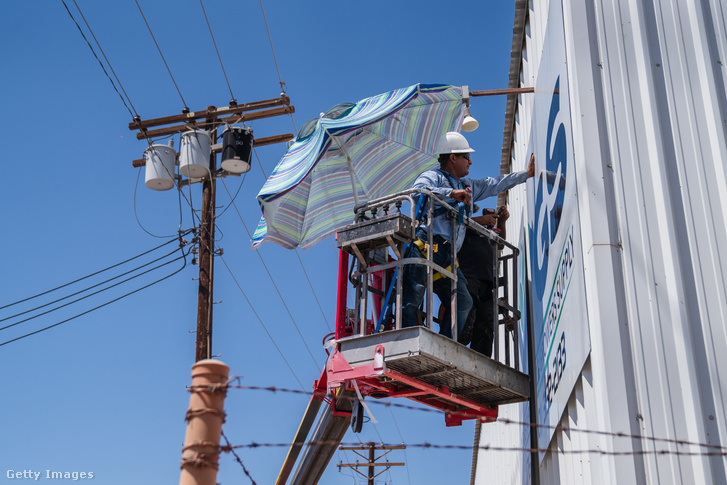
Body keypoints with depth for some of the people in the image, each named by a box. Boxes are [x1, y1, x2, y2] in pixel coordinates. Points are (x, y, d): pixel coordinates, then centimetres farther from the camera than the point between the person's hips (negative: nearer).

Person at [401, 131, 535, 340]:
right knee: (412, 299, -14)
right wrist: (452, 194, -20)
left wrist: (527, 174, 42)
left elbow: (494, 184, 40)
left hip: (447, 256, 8)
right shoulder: (432, 177, 3)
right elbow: (416, 190, -19)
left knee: (463, 302, -1)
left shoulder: (468, 185, 30)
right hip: (426, 247, -8)